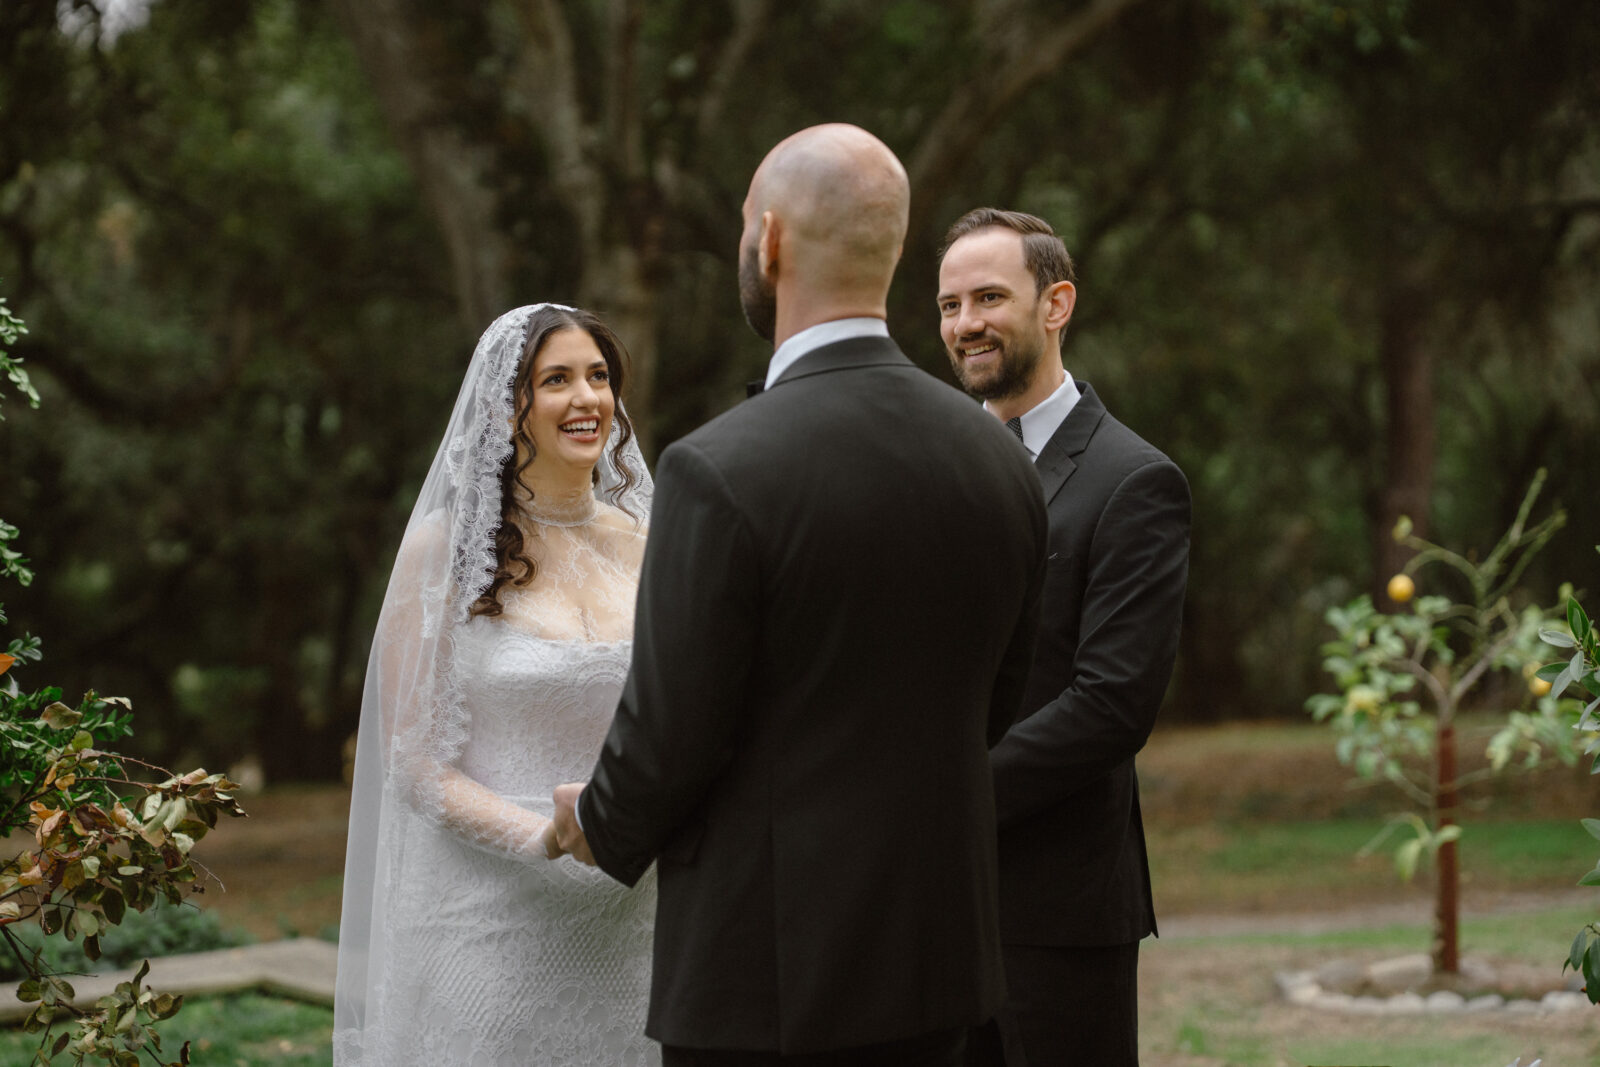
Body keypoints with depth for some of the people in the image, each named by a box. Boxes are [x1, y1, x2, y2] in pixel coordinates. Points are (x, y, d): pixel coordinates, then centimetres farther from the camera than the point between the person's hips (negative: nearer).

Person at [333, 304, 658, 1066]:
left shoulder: (641, 546, 8)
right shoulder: (447, 548, -3)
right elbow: (415, 762, -6)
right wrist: (546, 838, -20)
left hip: (630, 920, 4)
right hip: (490, 922, -3)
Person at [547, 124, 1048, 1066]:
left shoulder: (720, 473, -17)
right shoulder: (998, 460, 3)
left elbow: (669, 736, -13)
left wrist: (600, 825, 7)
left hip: (762, 973, -6)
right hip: (936, 952, 6)